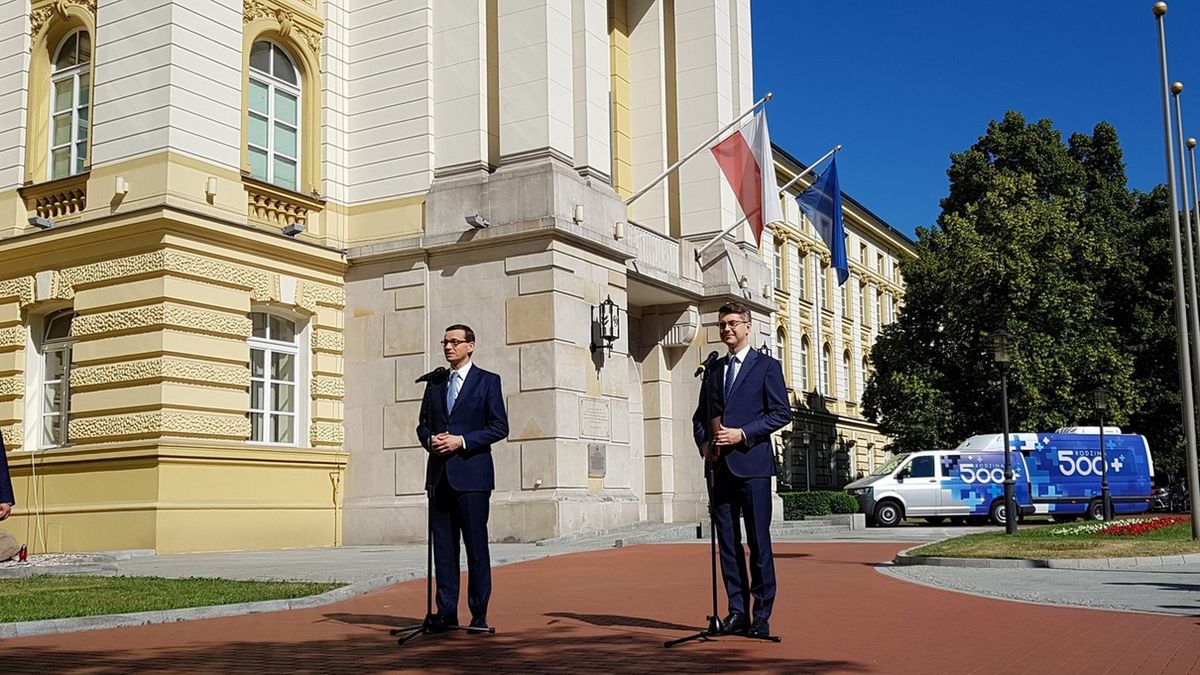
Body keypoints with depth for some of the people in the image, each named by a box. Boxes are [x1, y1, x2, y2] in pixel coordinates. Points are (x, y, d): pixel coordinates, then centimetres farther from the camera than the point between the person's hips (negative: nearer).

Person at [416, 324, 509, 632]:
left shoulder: (488, 381, 2)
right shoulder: (435, 383, 17)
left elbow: (499, 427, -3)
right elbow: (423, 424, 20)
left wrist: (462, 441, -13)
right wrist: (430, 440, -3)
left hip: (472, 473, -5)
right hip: (440, 475, 5)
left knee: (476, 546, -3)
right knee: (443, 545, 5)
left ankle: (479, 615, 4)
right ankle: (446, 612, 10)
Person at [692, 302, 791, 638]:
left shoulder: (767, 366, 3)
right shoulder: (713, 370, 19)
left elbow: (781, 412, -5)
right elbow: (700, 416, 21)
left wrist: (743, 434, -13)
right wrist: (704, 442, 1)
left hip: (752, 464, -5)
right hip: (720, 467, 5)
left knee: (758, 541, -4)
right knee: (727, 541, 6)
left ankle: (762, 614, 2)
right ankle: (737, 611, 11)